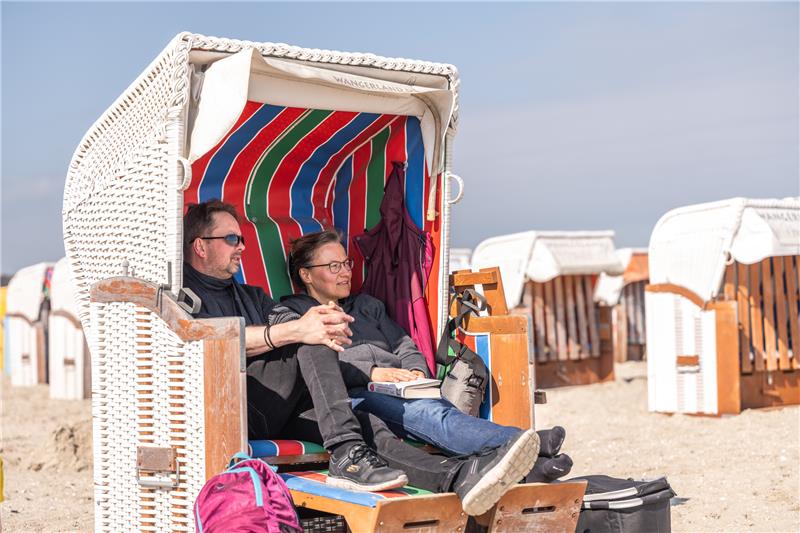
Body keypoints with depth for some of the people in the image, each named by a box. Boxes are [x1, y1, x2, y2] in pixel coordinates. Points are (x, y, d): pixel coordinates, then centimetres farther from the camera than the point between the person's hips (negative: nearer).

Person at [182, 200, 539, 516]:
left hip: (281, 411, 6)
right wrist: (295, 330, -28)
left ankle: (455, 476, -40)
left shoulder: (250, 295, 30)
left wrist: (324, 326, -12)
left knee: (364, 423, -20)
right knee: (311, 344, -26)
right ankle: (347, 456, -34)